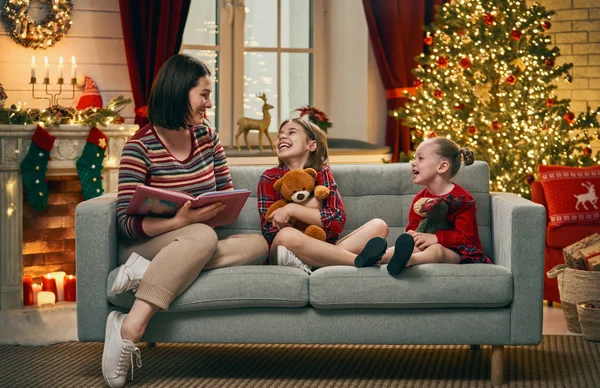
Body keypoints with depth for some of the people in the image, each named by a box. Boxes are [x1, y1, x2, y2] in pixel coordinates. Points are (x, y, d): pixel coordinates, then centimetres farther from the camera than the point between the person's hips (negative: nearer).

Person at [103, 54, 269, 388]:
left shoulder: (208, 137, 7)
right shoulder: (140, 147, -11)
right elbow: (126, 223, -15)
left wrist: (222, 207, -10)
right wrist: (180, 221, -31)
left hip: (195, 247, 6)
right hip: (147, 245, -6)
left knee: (258, 244, -21)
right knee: (203, 236, -37)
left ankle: (149, 271, -29)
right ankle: (130, 330, -45)